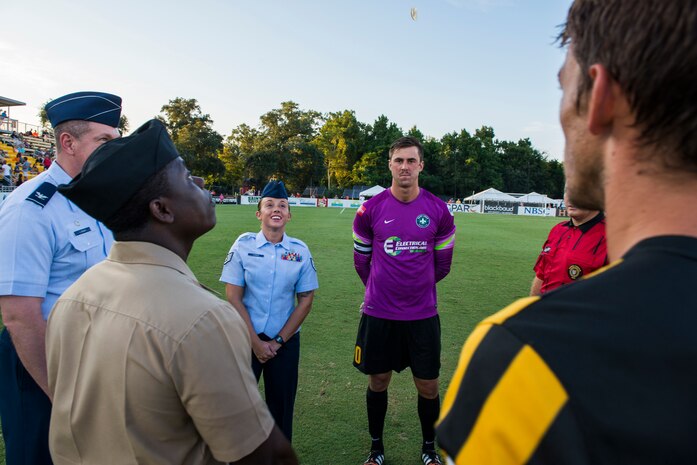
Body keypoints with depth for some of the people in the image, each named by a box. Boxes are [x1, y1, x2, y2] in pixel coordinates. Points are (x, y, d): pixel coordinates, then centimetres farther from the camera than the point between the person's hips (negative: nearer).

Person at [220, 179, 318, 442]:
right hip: (246, 339, -1)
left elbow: (305, 300, -1)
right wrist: (256, 342, -9)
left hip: (286, 341, 1)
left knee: (282, 405, 12)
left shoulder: (300, 250, -4)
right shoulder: (243, 245, -7)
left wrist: (278, 341, -4)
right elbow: (233, 297, -7)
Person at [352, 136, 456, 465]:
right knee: (378, 382, 13)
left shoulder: (438, 210, -4)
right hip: (378, 314, 0)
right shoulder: (370, 210, -6)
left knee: (428, 386, 10)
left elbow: (443, 262, 10)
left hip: (423, 315, 1)